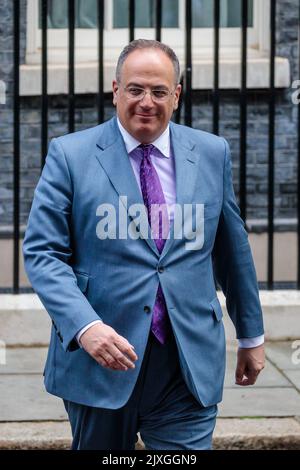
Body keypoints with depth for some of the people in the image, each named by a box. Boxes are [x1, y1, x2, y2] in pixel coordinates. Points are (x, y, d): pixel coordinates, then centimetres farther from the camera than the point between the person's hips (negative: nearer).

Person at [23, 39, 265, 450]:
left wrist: (251, 335, 21)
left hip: (188, 368, 2)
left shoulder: (212, 154, 7)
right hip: (100, 359, -1)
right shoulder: (70, 155, -2)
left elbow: (232, 250, 16)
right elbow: (42, 253, -7)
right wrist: (84, 325, -21)